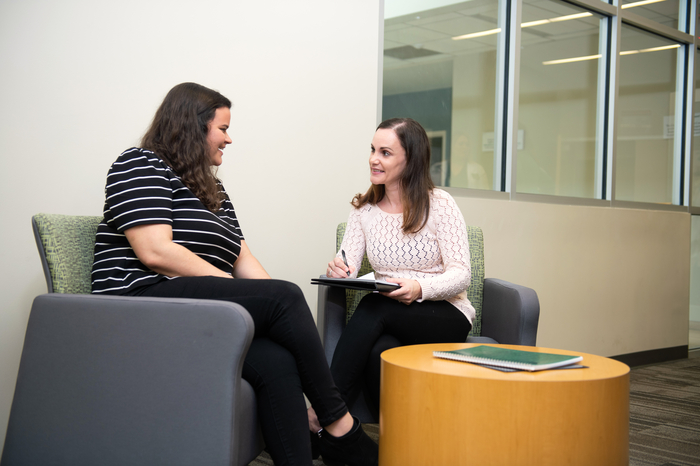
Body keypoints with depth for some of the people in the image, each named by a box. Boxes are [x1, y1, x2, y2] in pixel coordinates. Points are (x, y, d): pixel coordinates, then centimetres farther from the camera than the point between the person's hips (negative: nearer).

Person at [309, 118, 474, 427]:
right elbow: (347, 267, 0)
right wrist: (337, 271, -26)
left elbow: (461, 274, -9)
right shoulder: (364, 209, 10)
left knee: (373, 306, -32)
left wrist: (420, 289, -30)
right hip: (389, 321, 3)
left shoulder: (440, 205, -3)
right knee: (378, 351, -34)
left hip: (445, 318, -3)